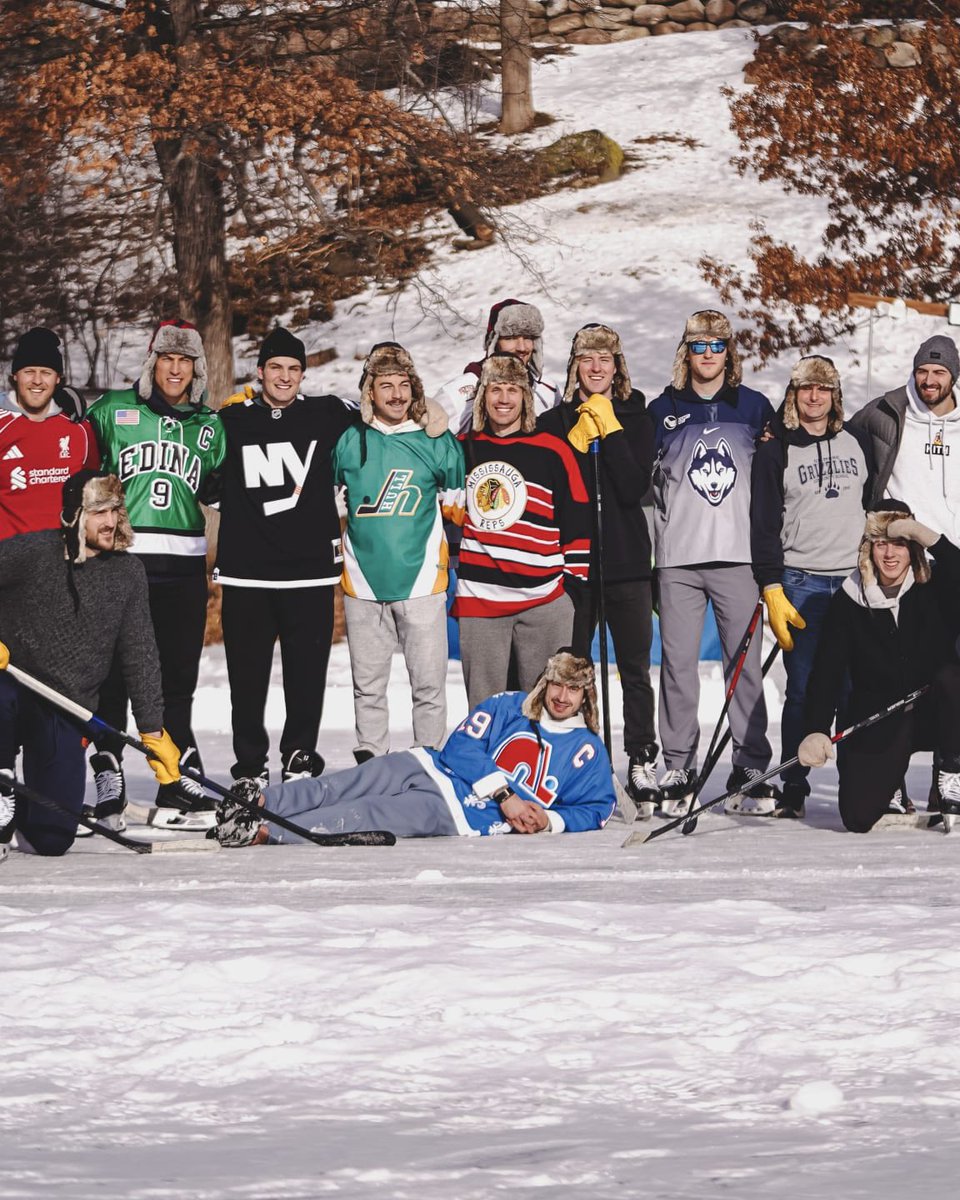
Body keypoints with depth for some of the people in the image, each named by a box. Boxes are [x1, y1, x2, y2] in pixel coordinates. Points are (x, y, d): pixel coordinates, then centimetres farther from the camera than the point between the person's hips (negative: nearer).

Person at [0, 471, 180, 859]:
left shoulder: (127, 572, 2)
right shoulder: (32, 551, -10)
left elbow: (139, 656, 6)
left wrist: (153, 731, 3)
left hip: (67, 711, 3)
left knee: (53, 837, -8)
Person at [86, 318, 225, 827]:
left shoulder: (210, 426, 16)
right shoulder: (113, 410, 6)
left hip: (183, 564, 3)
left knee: (177, 679, 3)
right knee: (112, 672, -3)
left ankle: (178, 786, 4)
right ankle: (108, 772, 5)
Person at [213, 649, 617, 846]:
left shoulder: (588, 753, 10)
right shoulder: (508, 707, 12)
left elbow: (596, 809, 12)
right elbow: (462, 747, 1)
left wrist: (550, 820, -9)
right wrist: (504, 794, -12)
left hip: (456, 816, -3)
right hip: (428, 768, 3)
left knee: (363, 816, -25)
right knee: (338, 789, -22)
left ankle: (264, 832, -37)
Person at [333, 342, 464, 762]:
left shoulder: (437, 443, 2)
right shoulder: (349, 443, 4)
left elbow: (458, 504, 13)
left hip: (421, 581, -1)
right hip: (364, 581, 1)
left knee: (429, 684, -1)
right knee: (368, 686, 7)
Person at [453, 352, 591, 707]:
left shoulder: (553, 451, 1)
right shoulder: (463, 449, 9)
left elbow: (577, 517, 4)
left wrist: (576, 576, 1)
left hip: (544, 600, -2)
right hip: (477, 598, 2)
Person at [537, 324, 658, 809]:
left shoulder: (635, 418, 5)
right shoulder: (555, 421, 8)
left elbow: (635, 487, -9)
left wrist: (609, 429, -12)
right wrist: (578, 439, -10)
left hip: (627, 560, -1)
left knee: (635, 669, 0)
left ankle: (642, 765, 3)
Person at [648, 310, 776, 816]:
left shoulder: (755, 408, 10)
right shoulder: (662, 411, 9)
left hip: (739, 557, 0)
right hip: (678, 559, 0)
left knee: (745, 663, -3)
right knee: (678, 664, -3)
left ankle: (751, 770, 0)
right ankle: (678, 770, 2)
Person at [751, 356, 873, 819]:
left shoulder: (857, 443, 12)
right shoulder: (775, 451, 4)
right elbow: (763, 524, 1)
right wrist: (771, 589, -7)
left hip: (858, 578, 2)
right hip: (801, 583, -2)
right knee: (803, 690, -4)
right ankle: (793, 789, 3)